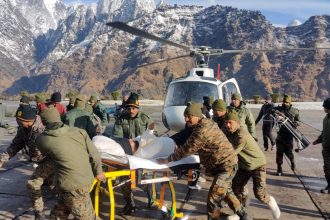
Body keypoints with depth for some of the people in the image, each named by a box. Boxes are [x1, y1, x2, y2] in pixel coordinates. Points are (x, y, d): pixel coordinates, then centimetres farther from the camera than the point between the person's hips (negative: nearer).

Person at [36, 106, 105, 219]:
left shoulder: (41, 140, -4)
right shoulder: (79, 131, -1)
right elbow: (93, 154, 2)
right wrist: (98, 171, 18)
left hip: (71, 186, -2)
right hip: (85, 181, 2)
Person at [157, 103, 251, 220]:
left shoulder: (201, 131, -26)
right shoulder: (207, 123, 5)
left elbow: (186, 149, -20)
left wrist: (168, 159, -10)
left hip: (225, 166, -11)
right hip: (226, 163, 11)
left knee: (213, 198, -9)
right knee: (225, 191, 27)